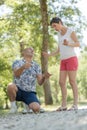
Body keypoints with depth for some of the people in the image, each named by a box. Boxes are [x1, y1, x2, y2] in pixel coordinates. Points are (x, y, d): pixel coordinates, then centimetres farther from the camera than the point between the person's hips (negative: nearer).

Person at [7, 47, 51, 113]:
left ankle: (27, 105, 13)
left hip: (30, 93, 2)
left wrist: (44, 77, -21)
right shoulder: (17, 62, 2)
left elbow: (40, 82, 2)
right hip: (18, 90, -2)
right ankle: (13, 106, -9)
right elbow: (16, 75, -19)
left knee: (36, 109, -25)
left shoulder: (36, 66, 10)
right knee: (11, 86, -36)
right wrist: (23, 67, -41)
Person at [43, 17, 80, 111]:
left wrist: (68, 44, -33)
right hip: (63, 61, 7)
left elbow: (78, 44, -13)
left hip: (72, 58, -7)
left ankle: (75, 104, -8)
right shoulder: (59, 34, 17)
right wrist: (49, 55, 3)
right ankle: (64, 105, 1)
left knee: (72, 81, -11)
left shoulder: (71, 31, -4)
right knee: (61, 82, -1)